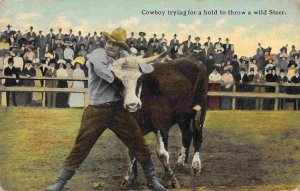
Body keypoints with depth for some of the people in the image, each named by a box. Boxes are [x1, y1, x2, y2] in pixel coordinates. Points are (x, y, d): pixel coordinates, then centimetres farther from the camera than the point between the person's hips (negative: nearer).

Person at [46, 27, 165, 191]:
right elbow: (99, 67, -28)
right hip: (97, 110, -4)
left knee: (138, 142, 6)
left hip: (119, 109, 4)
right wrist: (117, 82, -24)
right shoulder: (99, 53, -5)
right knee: (81, 146, 0)